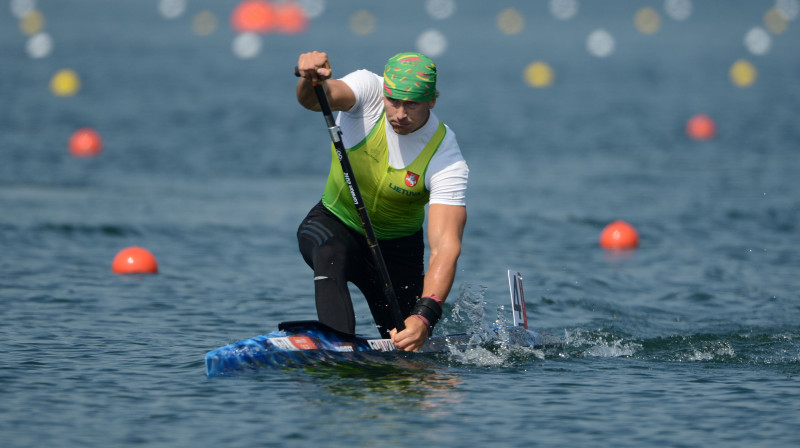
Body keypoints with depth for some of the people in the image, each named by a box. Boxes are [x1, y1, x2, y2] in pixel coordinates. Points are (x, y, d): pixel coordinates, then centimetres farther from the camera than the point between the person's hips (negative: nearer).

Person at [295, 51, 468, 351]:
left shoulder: (447, 162, -27)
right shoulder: (369, 92, -22)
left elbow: (445, 247, -36)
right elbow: (312, 99, -43)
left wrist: (425, 316, -50)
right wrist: (311, 80, -69)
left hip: (396, 245, 0)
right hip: (334, 223, 0)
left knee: (407, 351, 1)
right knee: (330, 254, -36)